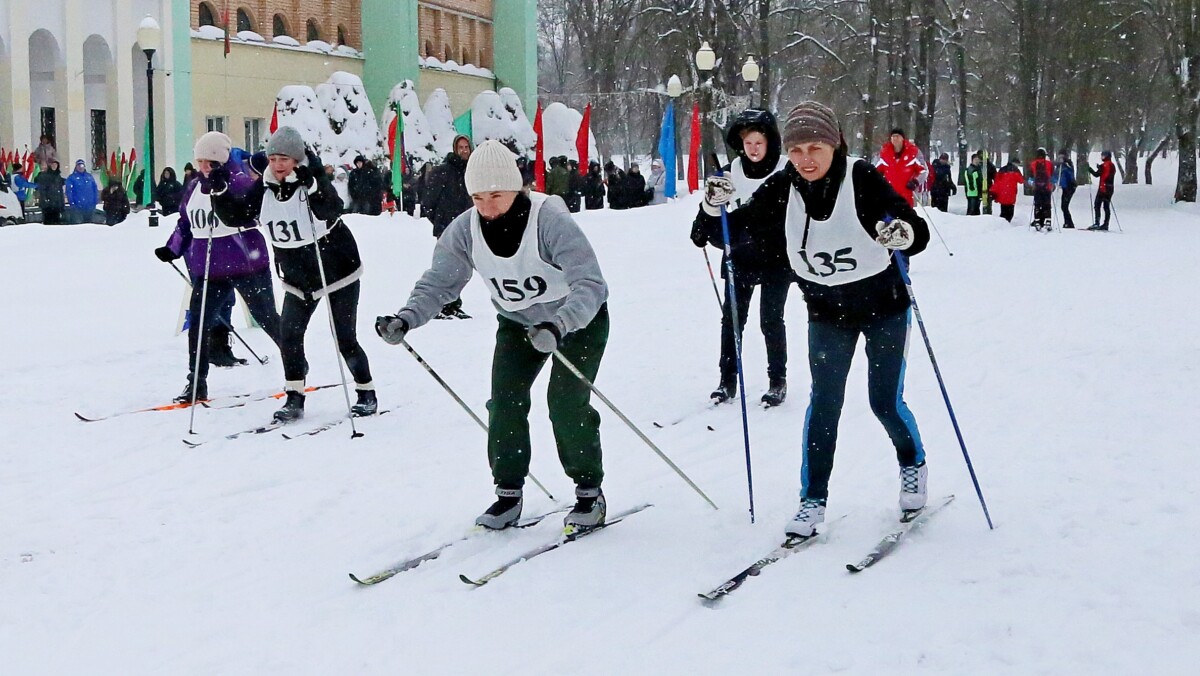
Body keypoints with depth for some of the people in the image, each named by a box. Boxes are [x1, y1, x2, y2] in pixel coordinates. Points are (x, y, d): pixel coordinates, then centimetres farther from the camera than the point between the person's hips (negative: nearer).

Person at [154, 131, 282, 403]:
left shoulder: (239, 180, -11)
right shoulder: (194, 186, 9)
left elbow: (242, 215, -28)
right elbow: (185, 222, 19)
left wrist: (220, 189, -39)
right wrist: (172, 249, 9)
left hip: (245, 263, -5)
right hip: (208, 268, 6)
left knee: (267, 319, 8)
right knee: (198, 325, -1)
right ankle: (196, 385, 6)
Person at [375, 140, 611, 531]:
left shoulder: (550, 221, -34)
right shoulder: (466, 230, -18)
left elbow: (590, 284, -40)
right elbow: (437, 283, -13)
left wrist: (558, 327, -57)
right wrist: (405, 319, -32)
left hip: (579, 319, -5)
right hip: (518, 322, 5)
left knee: (566, 401, -16)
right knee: (505, 400, -9)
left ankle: (589, 492, 2)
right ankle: (508, 493, 6)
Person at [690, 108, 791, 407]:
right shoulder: (730, 172, 0)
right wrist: (702, 229, -8)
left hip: (776, 260, -3)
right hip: (739, 257, 3)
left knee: (771, 320, 1)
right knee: (732, 318, 5)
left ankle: (778, 380, 16)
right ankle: (727, 379, 15)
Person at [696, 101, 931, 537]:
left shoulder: (862, 179, -23)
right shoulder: (782, 190, -12)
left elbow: (919, 235, -27)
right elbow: (735, 231, -7)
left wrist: (903, 233, -50)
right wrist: (715, 209, -28)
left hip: (883, 306, -2)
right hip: (826, 311, 3)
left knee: (885, 401, 0)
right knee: (824, 401, -6)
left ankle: (913, 463, 31)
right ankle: (813, 499, 4)